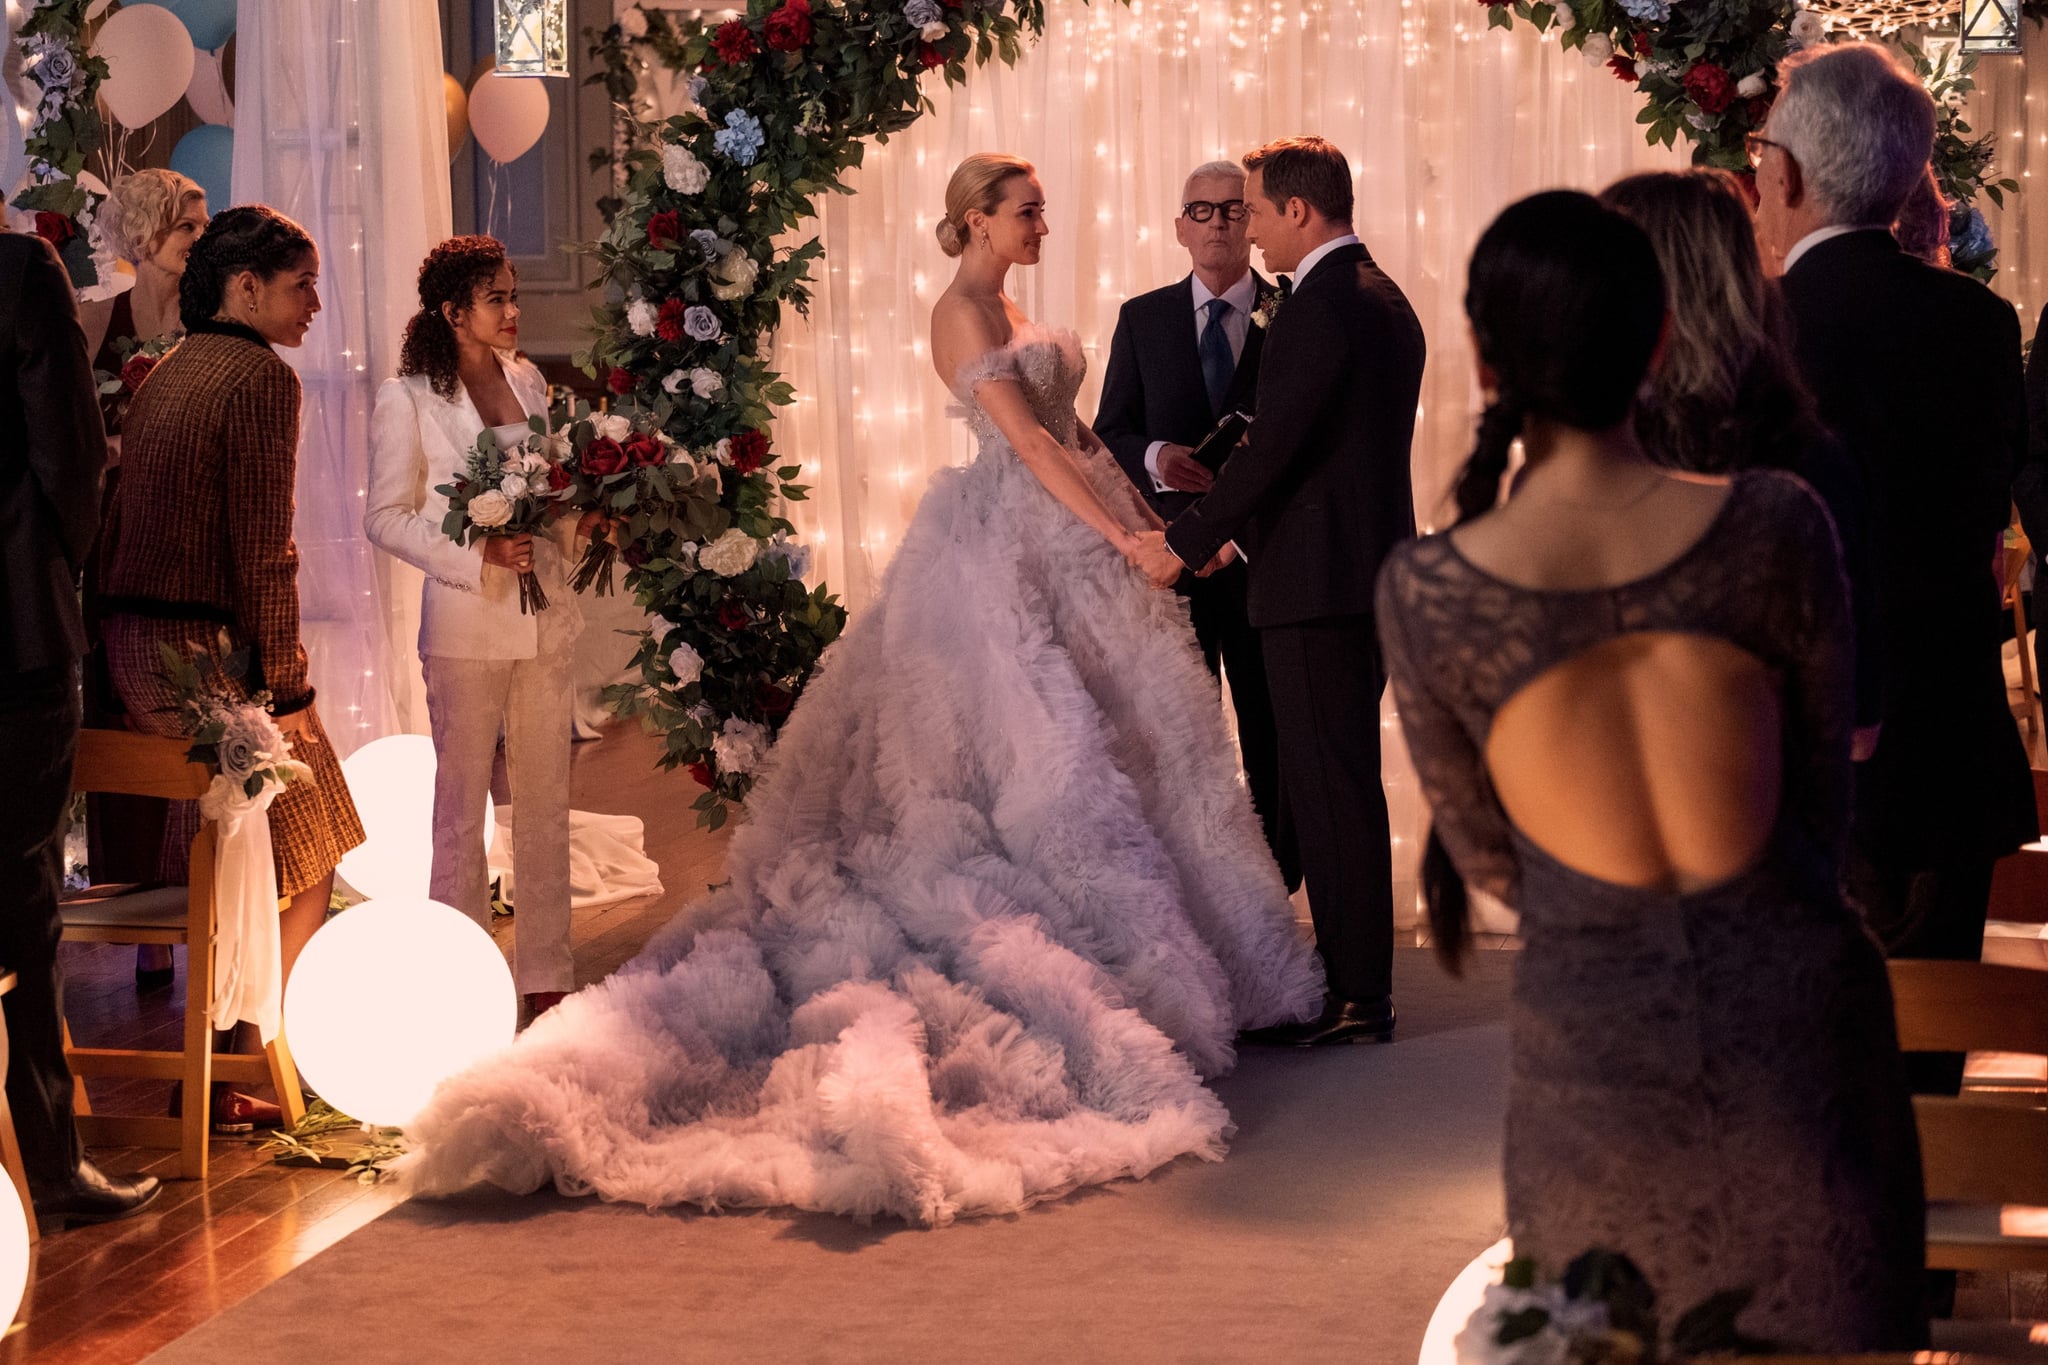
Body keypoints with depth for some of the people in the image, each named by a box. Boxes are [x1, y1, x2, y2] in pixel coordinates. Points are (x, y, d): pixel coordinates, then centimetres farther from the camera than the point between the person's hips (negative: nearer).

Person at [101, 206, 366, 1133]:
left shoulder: (167, 375, 16)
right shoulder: (261, 378, -12)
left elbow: (145, 524, 15)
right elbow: (263, 550, -17)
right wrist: (287, 689, -14)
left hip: (133, 643, 9)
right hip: (210, 650, -9)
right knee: (307, 863, 4)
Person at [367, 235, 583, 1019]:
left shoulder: (527, 382, 10)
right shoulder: (407, 398, -5)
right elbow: (385, 518, -7)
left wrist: (566, 529, -4)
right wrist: (478, 556, -17)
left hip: (546, 612, 5)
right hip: (466, 622, -5)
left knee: (547, 795, 8)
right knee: (462, 802, 2)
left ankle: (546, 972, 16)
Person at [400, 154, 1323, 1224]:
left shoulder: (1007, 309, 17)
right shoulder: (964, 309, -12)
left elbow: (1068, 427, 16)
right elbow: (1025, 436, -20)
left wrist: (1143, 513, 7)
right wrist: (1116, 532, -23)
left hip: (1056, 541, 9)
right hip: (1010, 543, -9)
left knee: (1092, 732, 11)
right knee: (1039, 742, -7)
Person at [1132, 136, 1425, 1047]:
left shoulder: (1321, 307, -16)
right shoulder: (1384, 299, 16)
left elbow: (1272, 449, -20)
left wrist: (1186, 543, -10)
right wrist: (1232, 527, 20)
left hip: (1318, 579, -10)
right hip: (1373, 566, 10)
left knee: (1330, 784, -5)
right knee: (1339, 779, 17)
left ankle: (1355, 997, -2)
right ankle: (1354, 963, 25)